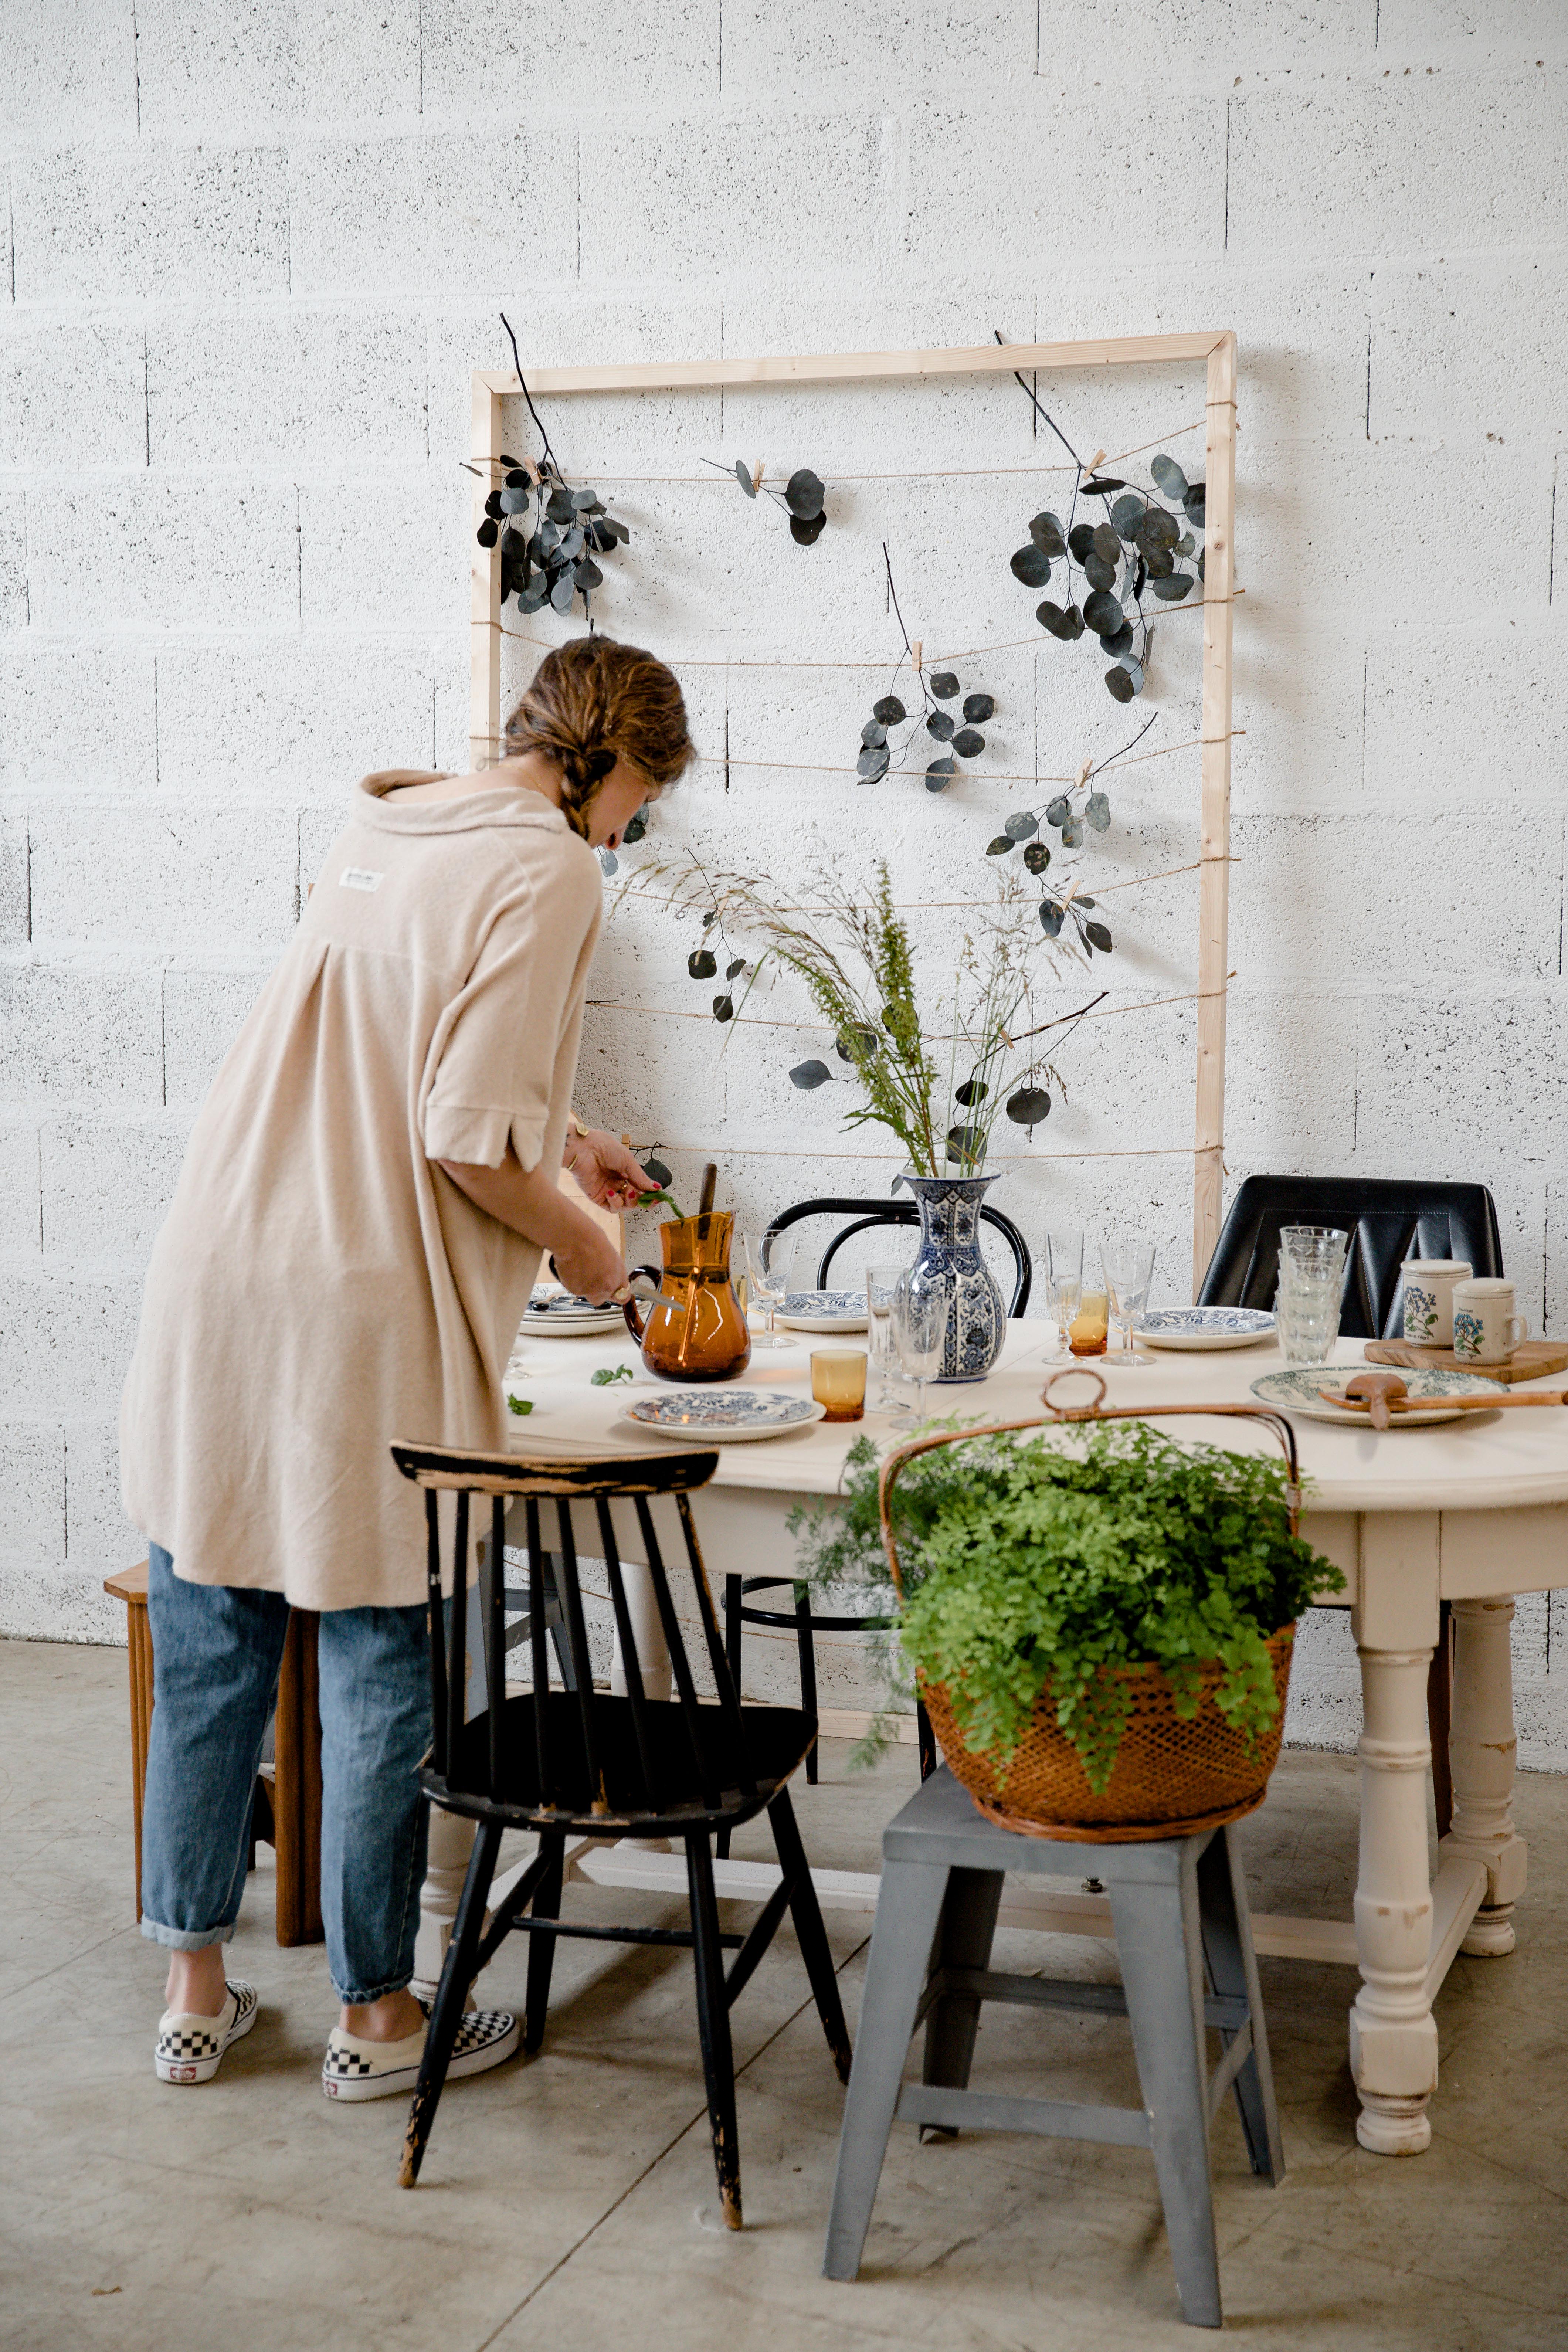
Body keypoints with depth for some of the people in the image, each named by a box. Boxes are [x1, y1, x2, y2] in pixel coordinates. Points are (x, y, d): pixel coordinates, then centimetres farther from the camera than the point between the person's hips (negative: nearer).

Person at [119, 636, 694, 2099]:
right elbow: (465, 1142, -18)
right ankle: (374, 2015, 20)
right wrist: (575, 1239, -1)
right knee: (382, 1665, 6)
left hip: (216, 1272, 8)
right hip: (361, 1313, -8)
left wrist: (553, 1134, 31)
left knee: (209, 1649, 14)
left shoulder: (384, 825, 15)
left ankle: (193, 1990, 27)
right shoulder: (544, 871, -11)